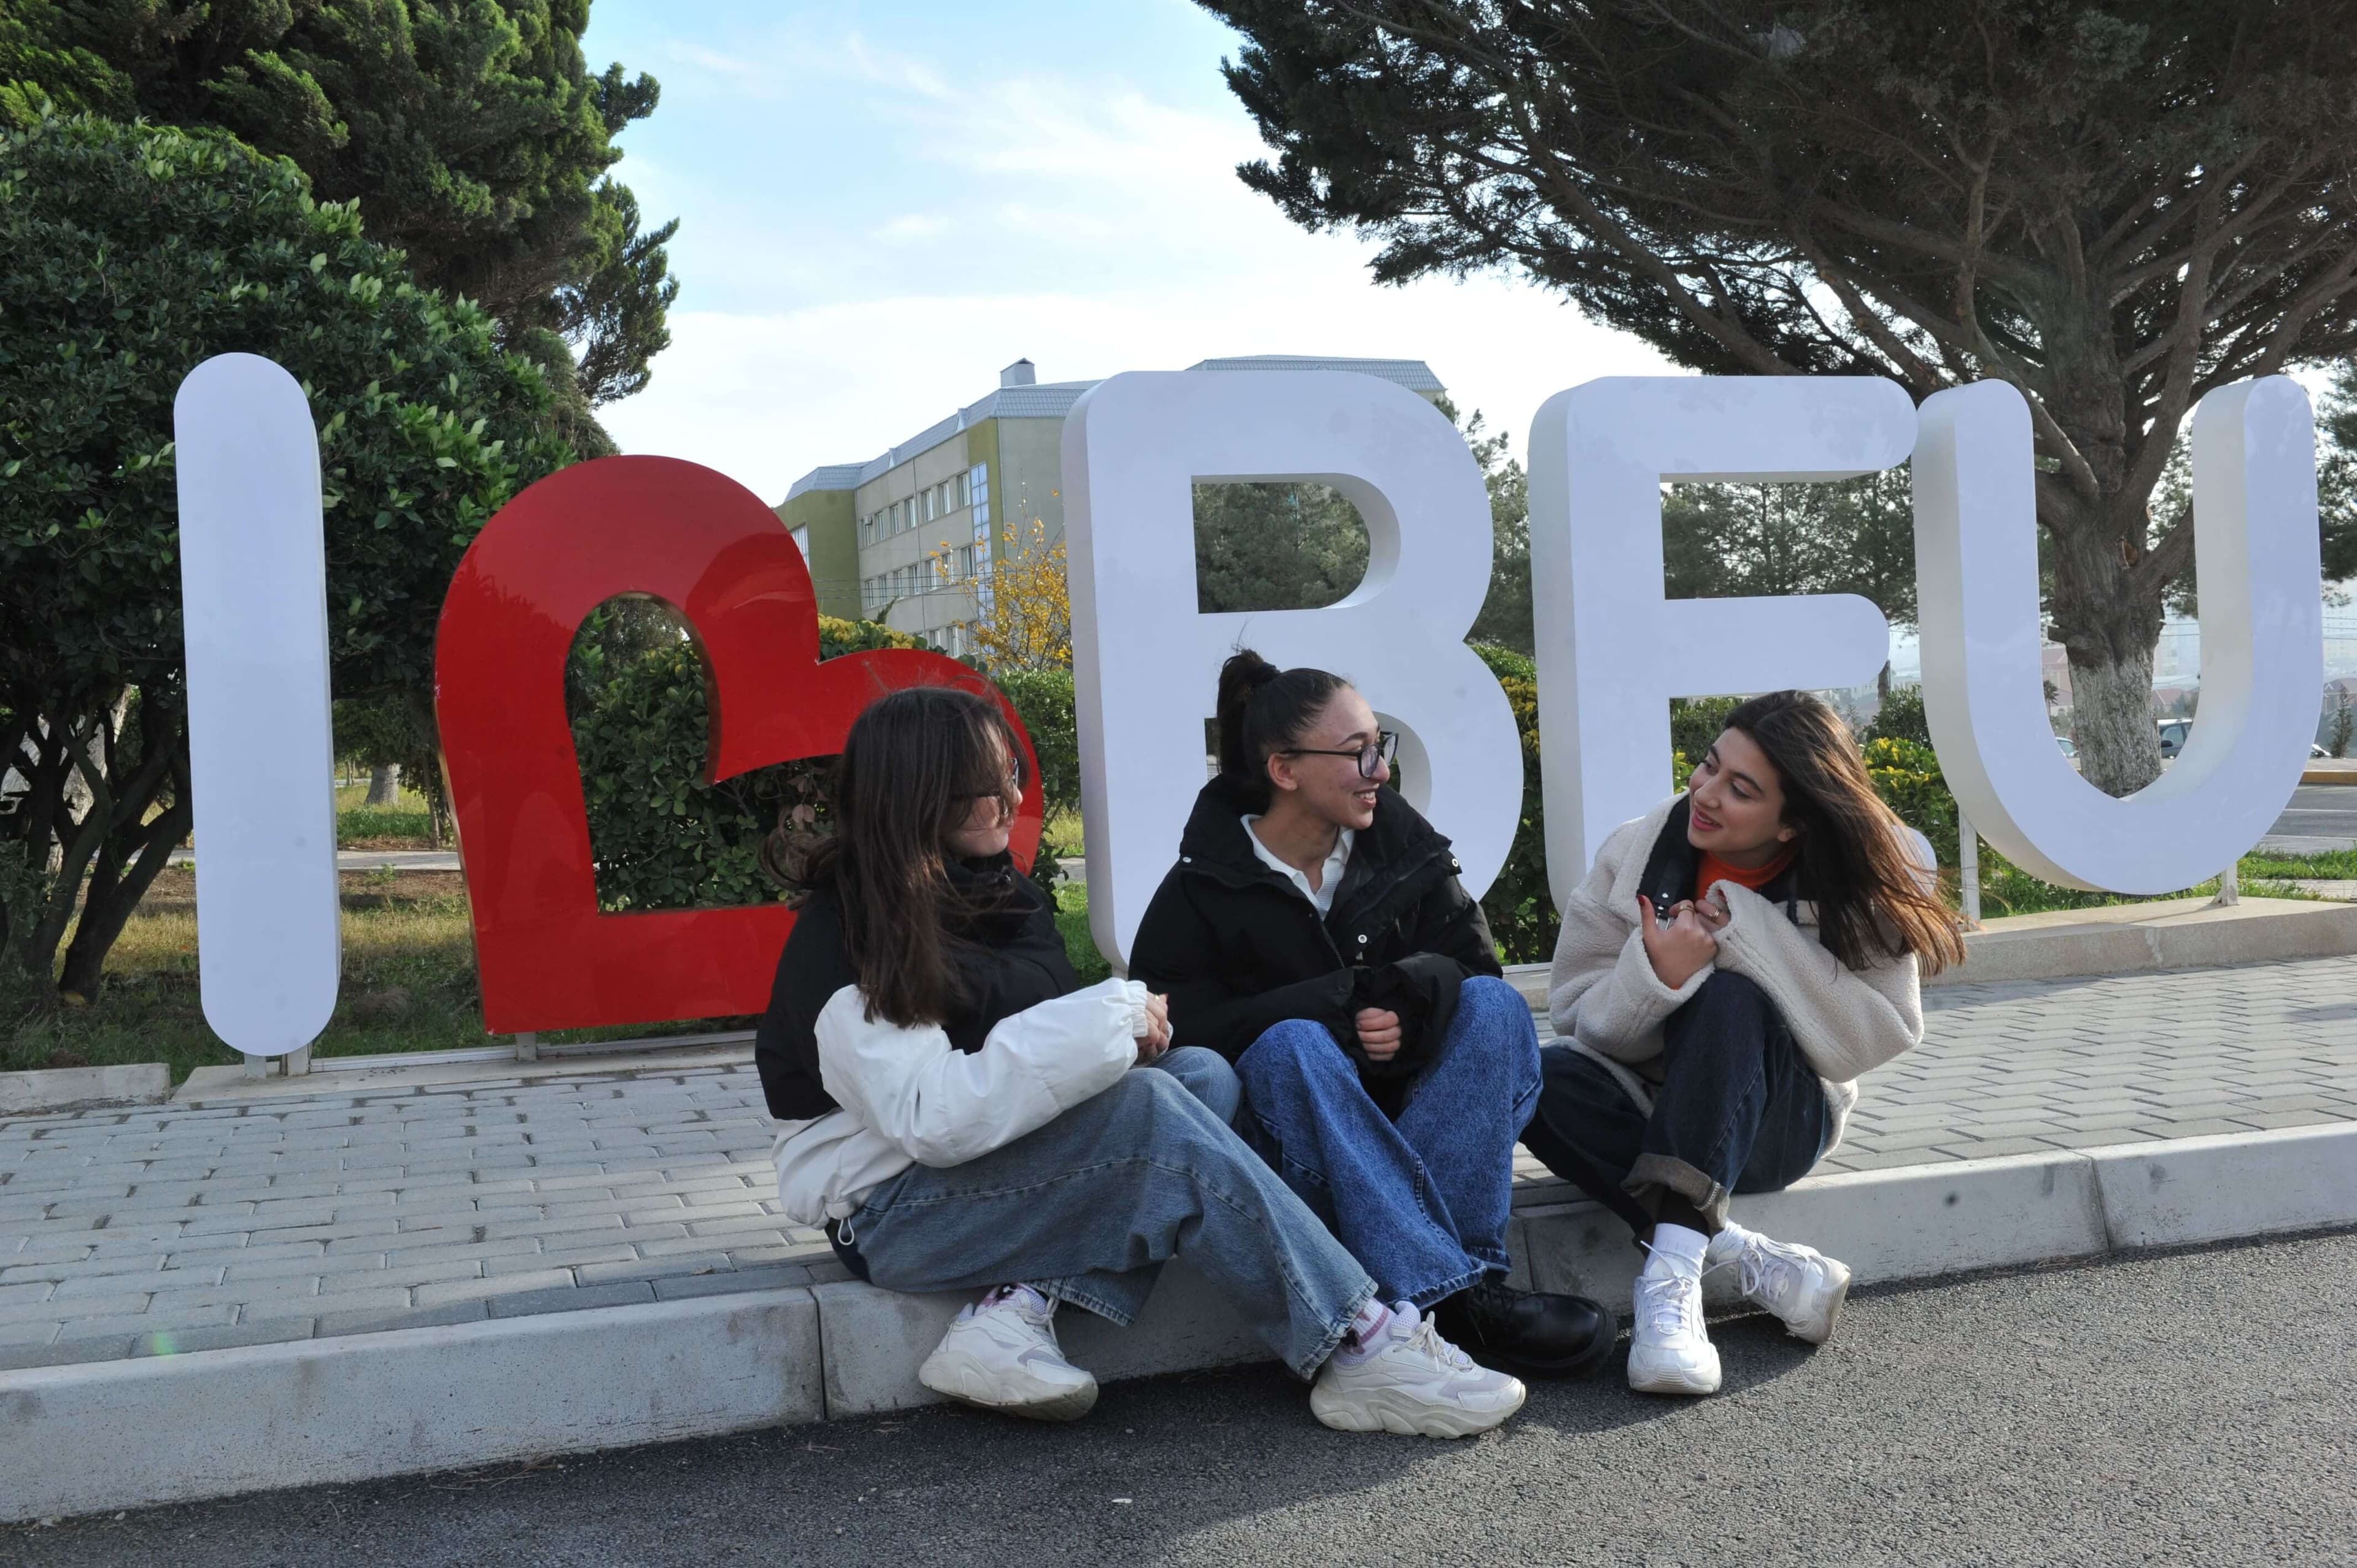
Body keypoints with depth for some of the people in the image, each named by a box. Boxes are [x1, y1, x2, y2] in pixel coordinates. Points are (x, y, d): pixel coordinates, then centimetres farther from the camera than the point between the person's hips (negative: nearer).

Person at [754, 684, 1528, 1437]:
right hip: (890, 1212, -9)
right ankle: (1362, 1350, -27)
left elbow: (1038, 1034, 16)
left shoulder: (996, 888, 8)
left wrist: (1126, 1028, -7)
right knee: (1152, 1109, -28)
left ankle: (1021, 1302, -26)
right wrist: (1109, 1018, -25)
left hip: (997, 1159, 9)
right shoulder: (847, 941, -18)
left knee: (1203, 1074, -11)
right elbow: (934, 1118, -28)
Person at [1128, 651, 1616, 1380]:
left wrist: (1409, 997, -25)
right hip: (1286, 1126, -3)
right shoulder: (1203, 887, -6)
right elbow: (1178, 1025, -17)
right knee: (1292, 1045, -35)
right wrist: (1344, 1003, -24)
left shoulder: (1400, 840, 4)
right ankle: (1452, 1294, -44)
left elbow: (1473, 960, -1)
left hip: (1408, 1110, 4)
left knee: (1497, 1007, -22)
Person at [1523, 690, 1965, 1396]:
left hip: (1774, 1122, -1)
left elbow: (1871, 1038, -17)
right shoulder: (1636, 850, -5)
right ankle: (1756, 1262, -30)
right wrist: (1654, 976, -29)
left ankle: (1673, 1274, -41)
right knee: (1538, 1077, -31)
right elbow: (1581, 1015, -7)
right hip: (1648, 1112, 2)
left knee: (1729, 1001, -33)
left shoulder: (1857, 886, -7)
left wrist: (1751, 934, -23)